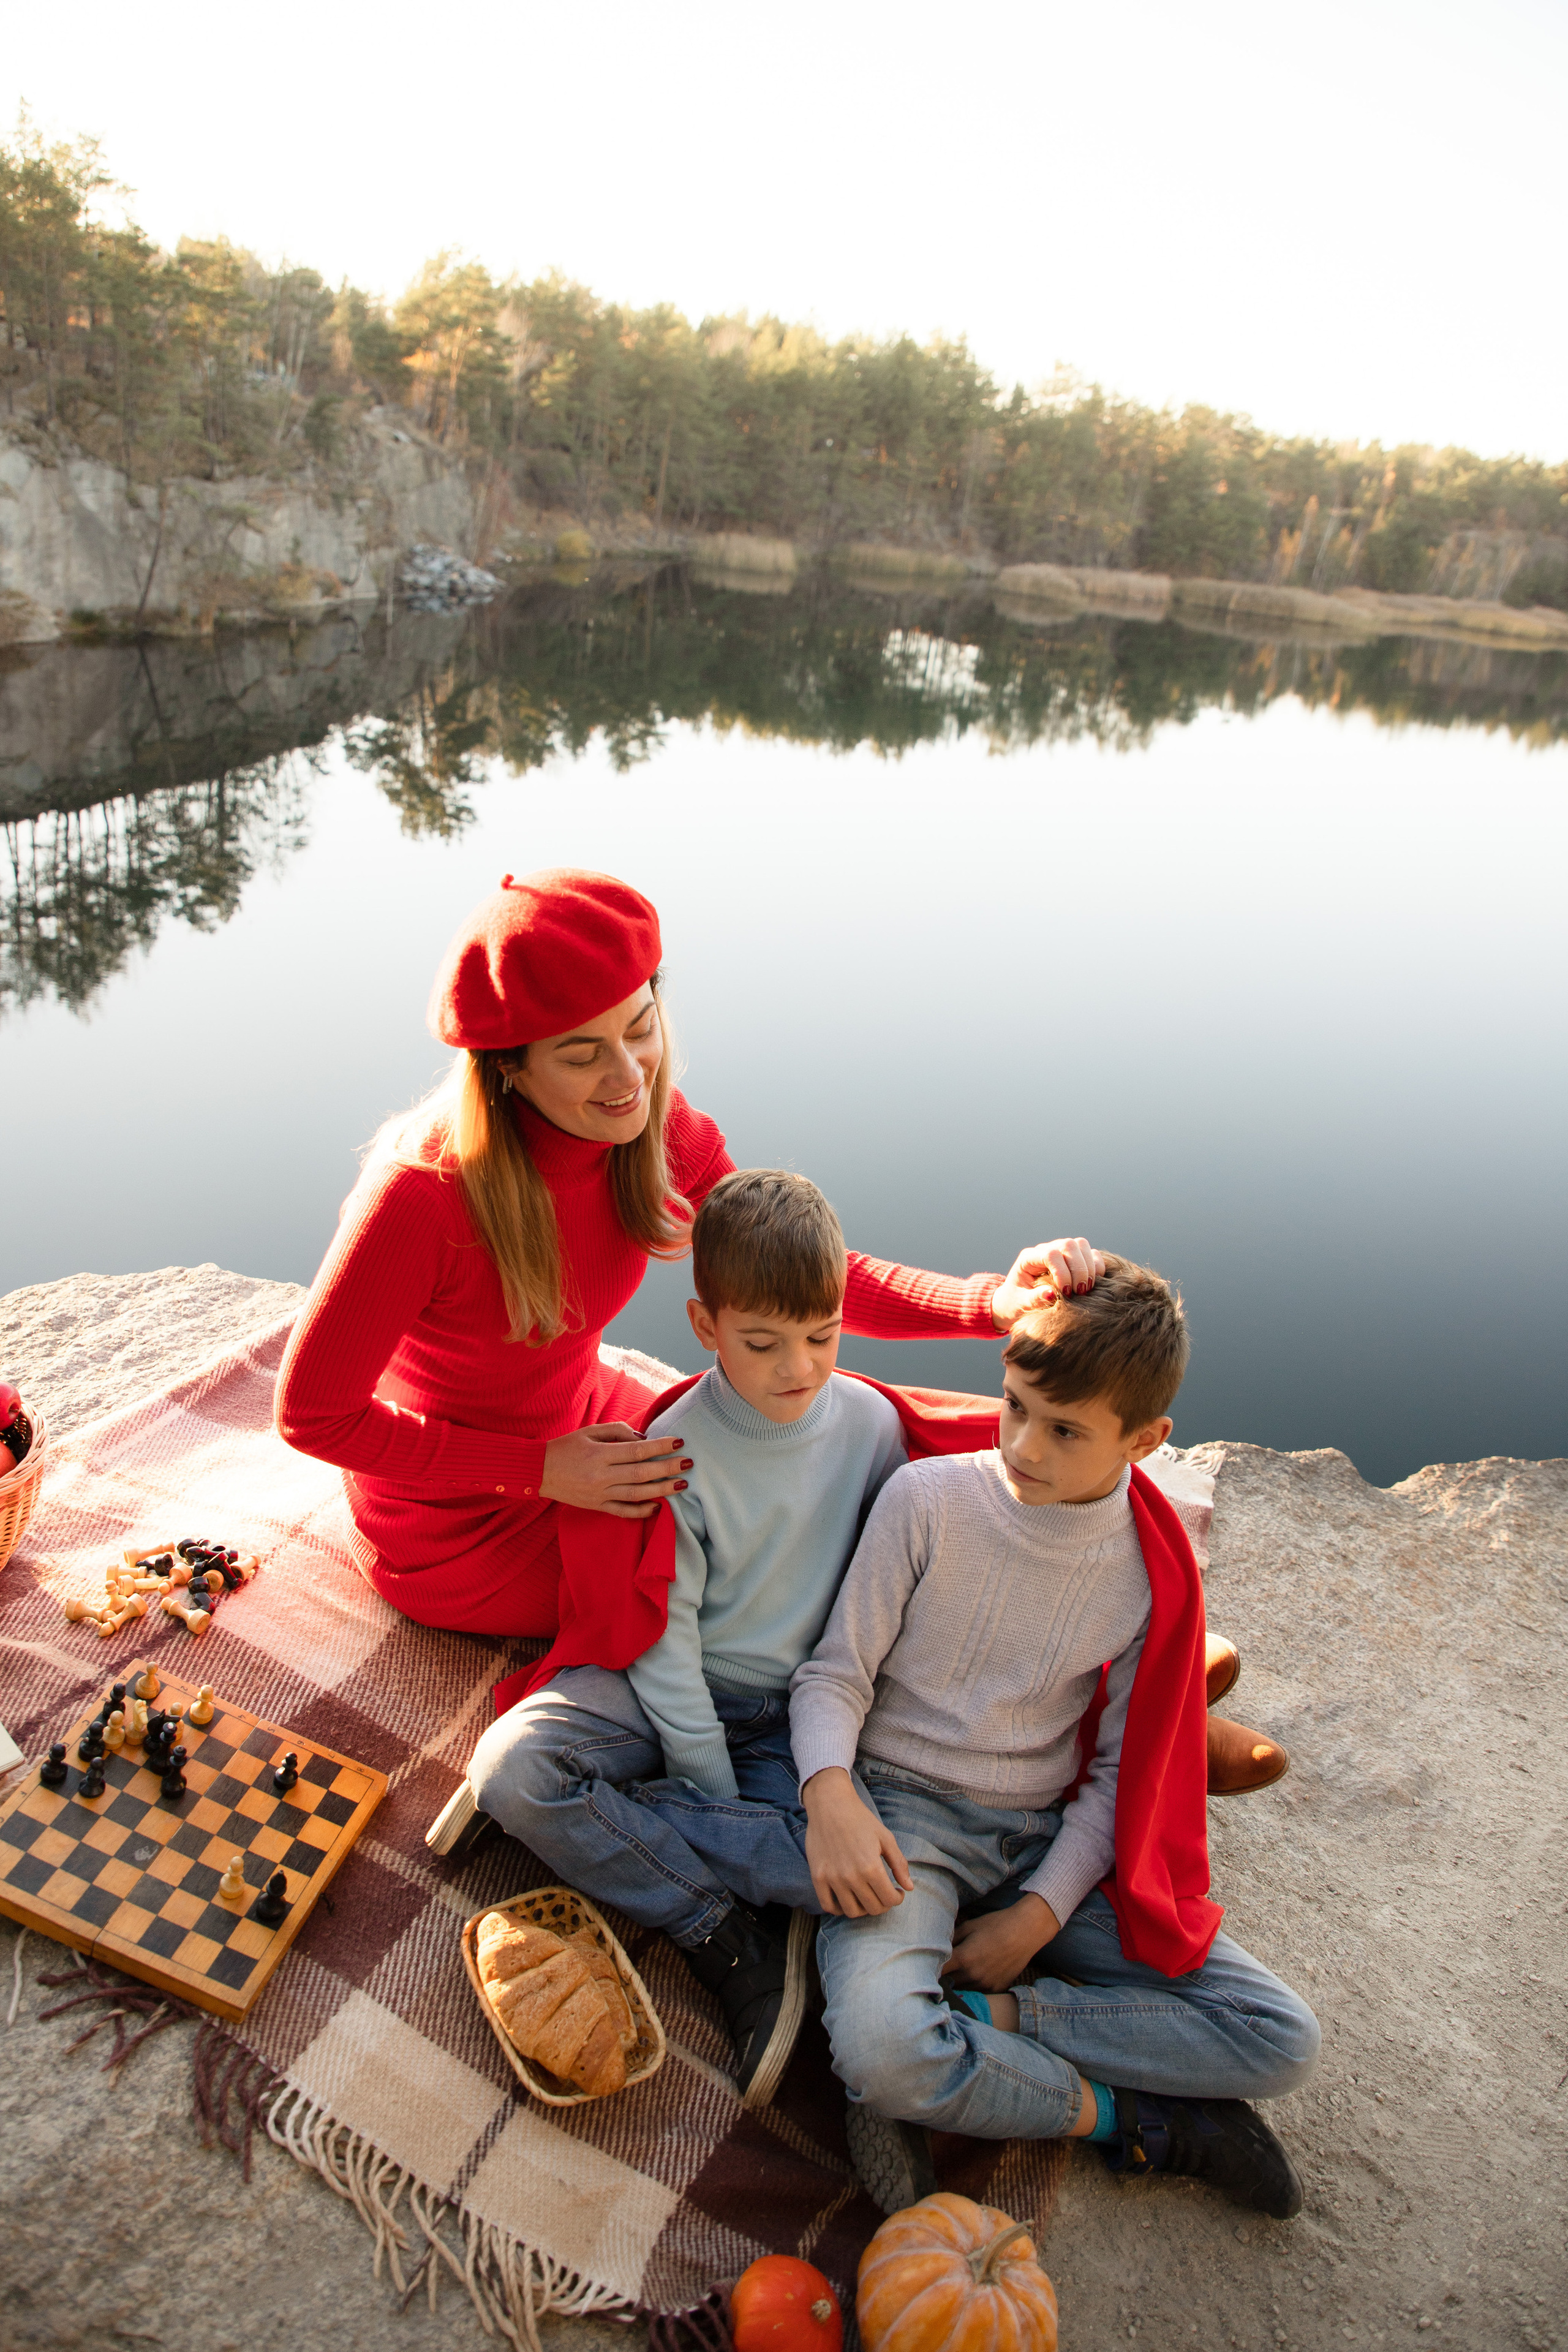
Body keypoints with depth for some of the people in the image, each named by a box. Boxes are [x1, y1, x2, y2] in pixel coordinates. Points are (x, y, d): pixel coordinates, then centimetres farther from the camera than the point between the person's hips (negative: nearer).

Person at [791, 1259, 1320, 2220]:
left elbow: (1122, 1770, 3)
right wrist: (830, 1793, -26)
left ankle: (980, 2019, -12)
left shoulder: (1154, 1567, -3)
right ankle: (1131, 2117, -7)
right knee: (880, 2048, -33)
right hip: (903, 1814, -3)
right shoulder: (928, 1498, -12)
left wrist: (1039, 1913, -9)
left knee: (1284, 2043, -10)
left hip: (1049, 1834, 3)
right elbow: (836, 1673, -5)